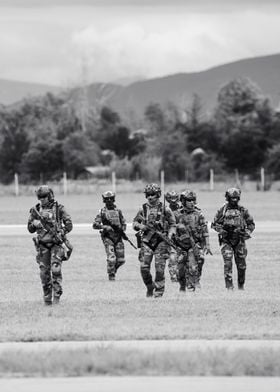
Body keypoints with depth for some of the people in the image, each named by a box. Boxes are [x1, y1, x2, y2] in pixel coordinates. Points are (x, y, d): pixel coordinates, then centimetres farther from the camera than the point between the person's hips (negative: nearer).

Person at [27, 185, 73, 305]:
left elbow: (69, 225, -1)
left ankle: (56, 295, -8)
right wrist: (34, 224, -9)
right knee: (44, 272, 2)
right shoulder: (36, 210, 7)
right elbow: (30, 229, 12)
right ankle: (47, 297, 12)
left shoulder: (59, 208, -1)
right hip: (42, 245, 3)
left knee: (56, 269, -14)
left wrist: (60, 232, -15)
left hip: (57, 243, -3)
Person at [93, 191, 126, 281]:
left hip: (118, 237, 3)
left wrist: (121, 228, -6)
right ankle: (111, 277, -3)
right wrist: (105, 227, -17)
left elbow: (124, 224, 17)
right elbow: (95, 225, -2)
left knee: (121, 260, 3)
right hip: (108, 237, -3)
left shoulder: (118, 211, 11)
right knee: (111, 259, -15)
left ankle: (113, 269, 30)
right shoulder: (102, 212, 2)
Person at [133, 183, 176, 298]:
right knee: (144, 267, -5)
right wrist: (141, 226, -6)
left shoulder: (165, 209, 2)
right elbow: (135, 223, 15)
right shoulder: (143, 209, 7)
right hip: (146, 241, 2)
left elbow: (172, 224, 8)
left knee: (160, 268, -7)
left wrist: (169, 235, -8)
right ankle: (149, 287, 17)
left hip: (160, 241, -2)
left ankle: (159, 291, 2)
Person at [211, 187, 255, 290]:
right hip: (226, 240, -2)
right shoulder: (222, 210, 0)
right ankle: (229, 285, -14)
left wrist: (247, 232, -5)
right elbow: (214, 224, 6)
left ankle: (241, 285, 21)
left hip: (239, 240, 2)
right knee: (228, 262, -15)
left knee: (241, 264, 5)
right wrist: (221, 230, -12)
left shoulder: (243, 210, 4)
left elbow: (251, 224, 13)